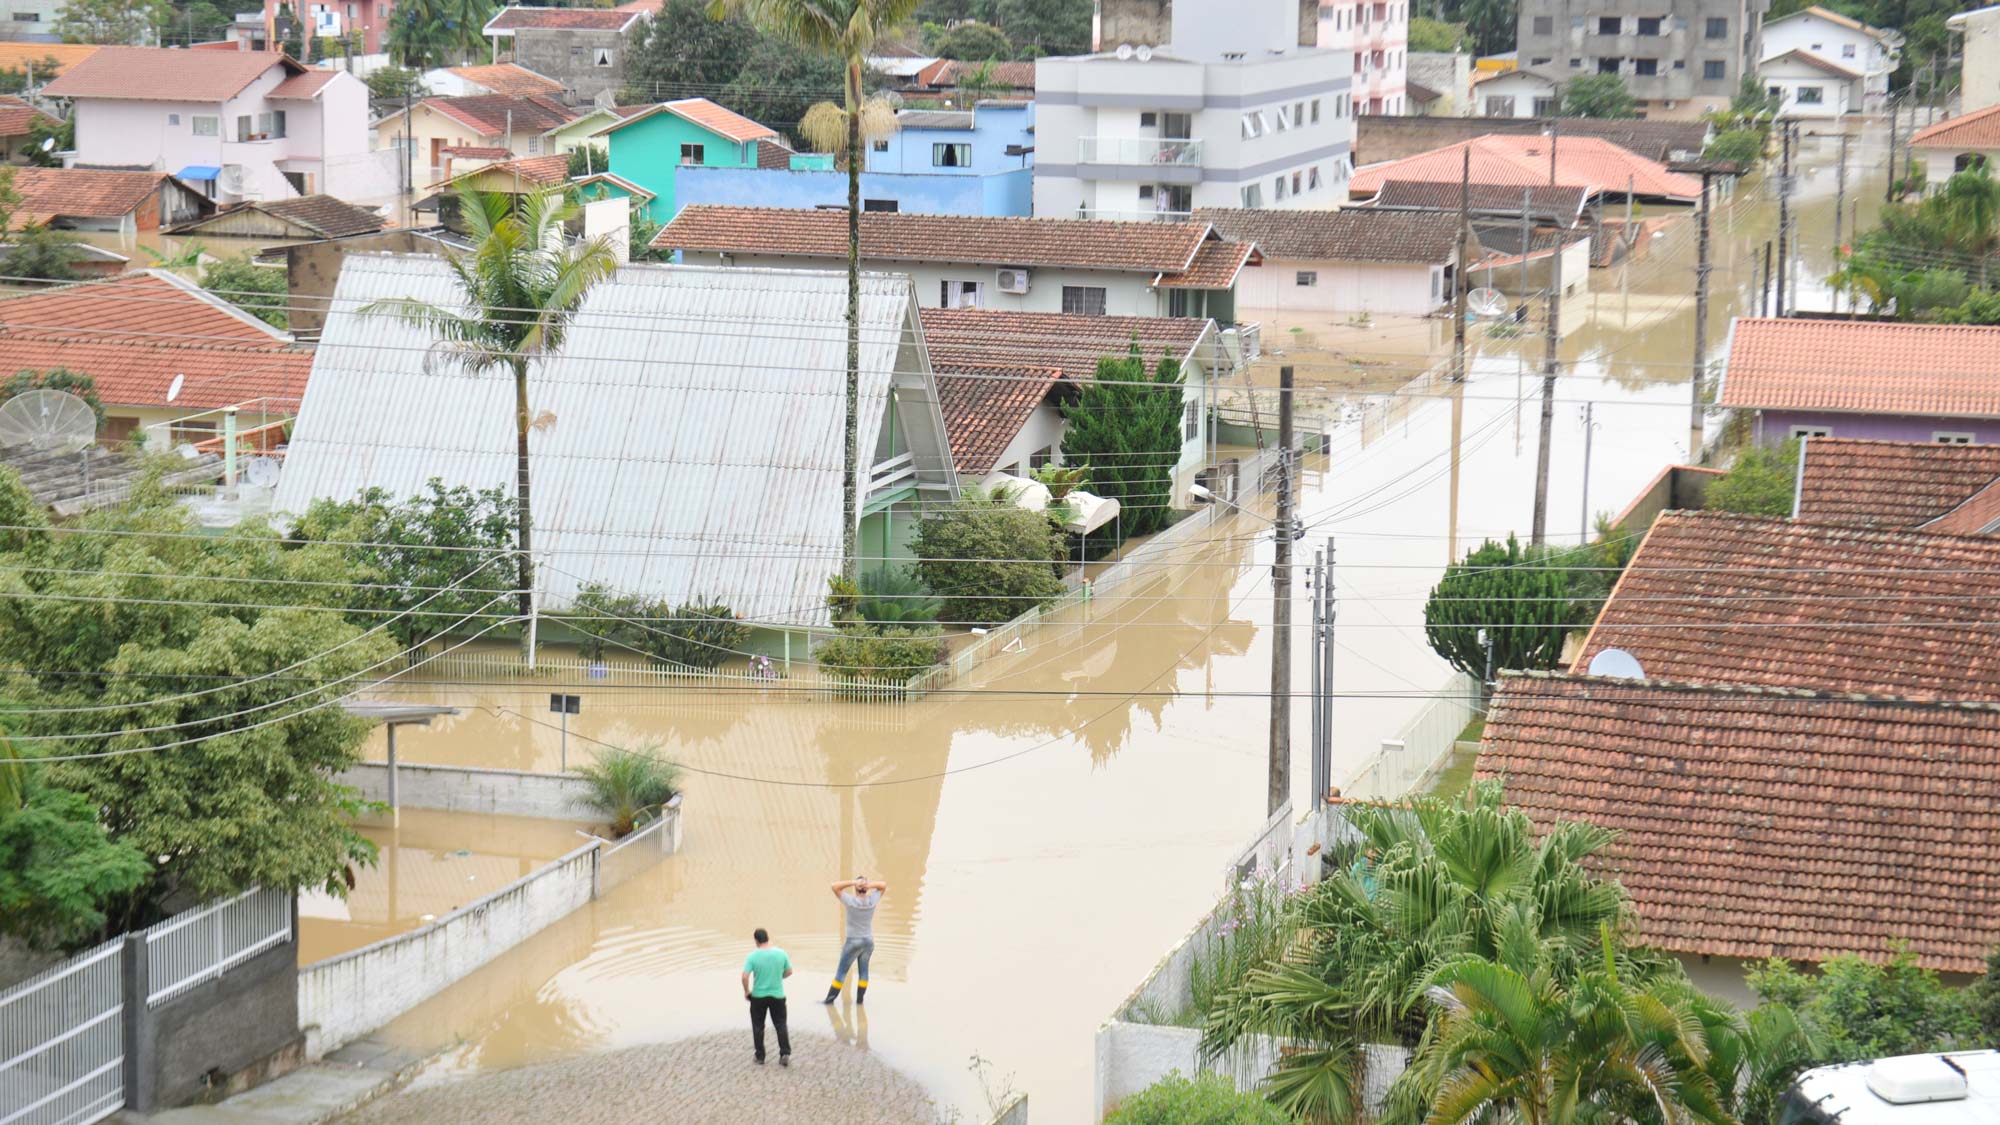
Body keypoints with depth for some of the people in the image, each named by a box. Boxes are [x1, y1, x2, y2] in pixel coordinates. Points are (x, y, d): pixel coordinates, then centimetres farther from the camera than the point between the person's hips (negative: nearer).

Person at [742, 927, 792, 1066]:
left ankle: (760, 1057, 15)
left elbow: (745, 977, -18)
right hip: (777, 995, 1)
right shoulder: (781, 953, -6)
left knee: (758, 1027, 12)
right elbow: (789, 972, 5)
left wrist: (746, 991, -1)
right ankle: (785, 1053, -4)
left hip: (758, 996, -1)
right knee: (781, 1025, 9)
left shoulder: (752, 956, -13)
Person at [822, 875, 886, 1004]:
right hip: (868, 941, 4)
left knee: (841, 971, 2)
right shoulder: (872, 900, -8)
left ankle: (830, 998, 5)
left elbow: (835, 886, -17)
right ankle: (860, 998, 13)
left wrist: (852, 882, -21)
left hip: (853, 941, -4)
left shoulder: (851, 901, -19)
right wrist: (870, 885, -13)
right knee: (863, 970, 12)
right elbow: (884, 885, 6)